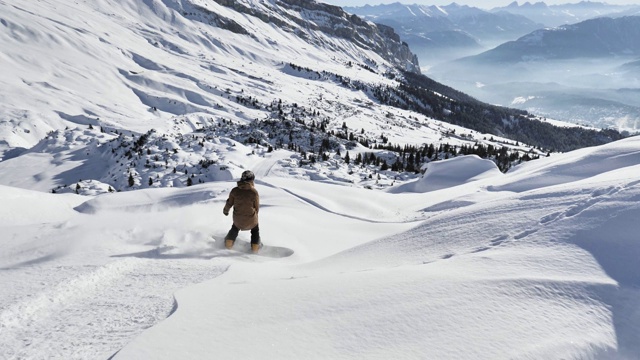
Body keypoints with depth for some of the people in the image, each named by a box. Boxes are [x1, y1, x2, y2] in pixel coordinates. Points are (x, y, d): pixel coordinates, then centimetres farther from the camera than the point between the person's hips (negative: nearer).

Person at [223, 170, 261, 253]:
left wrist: (225, 210, 20)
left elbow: (229, 203, -2)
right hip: (251, 218, -2)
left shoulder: (235, 190, -15)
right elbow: (256, 207, -10)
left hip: (237, 218, 2)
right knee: (255, 230, 30)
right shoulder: (254, 192, -21)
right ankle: (255, 247, 39)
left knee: (235, 228, 35)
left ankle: (229, 242, 45)